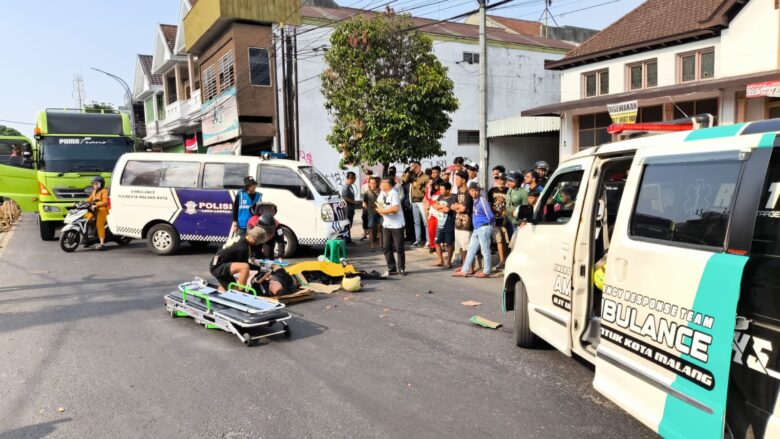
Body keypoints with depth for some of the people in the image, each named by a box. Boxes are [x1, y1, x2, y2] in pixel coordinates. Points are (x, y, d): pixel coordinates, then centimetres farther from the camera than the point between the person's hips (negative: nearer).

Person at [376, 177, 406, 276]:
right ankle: (392, 269, 17)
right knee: (387, 248, 7)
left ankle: (401, 268, 13)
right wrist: (379, 209, -7)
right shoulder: (382, 193, 7)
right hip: (386, 225, 7)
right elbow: (379, 206, 17)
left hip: (397, 225, -7)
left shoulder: (394, 193, -14)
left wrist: (383, 211, -15)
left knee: (399, 248, 1)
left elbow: (395, 208, -26)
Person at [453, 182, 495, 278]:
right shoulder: (474, 201, 11)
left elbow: (490, 215, -12)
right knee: (471, 250, 10)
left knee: (485, 250, 0)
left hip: (484, 228, -9)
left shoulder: (482, 200, -12)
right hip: (476, 229, 9)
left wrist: (490, 225, -3)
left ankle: (486, 272, 10)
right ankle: (464, 271, 15)